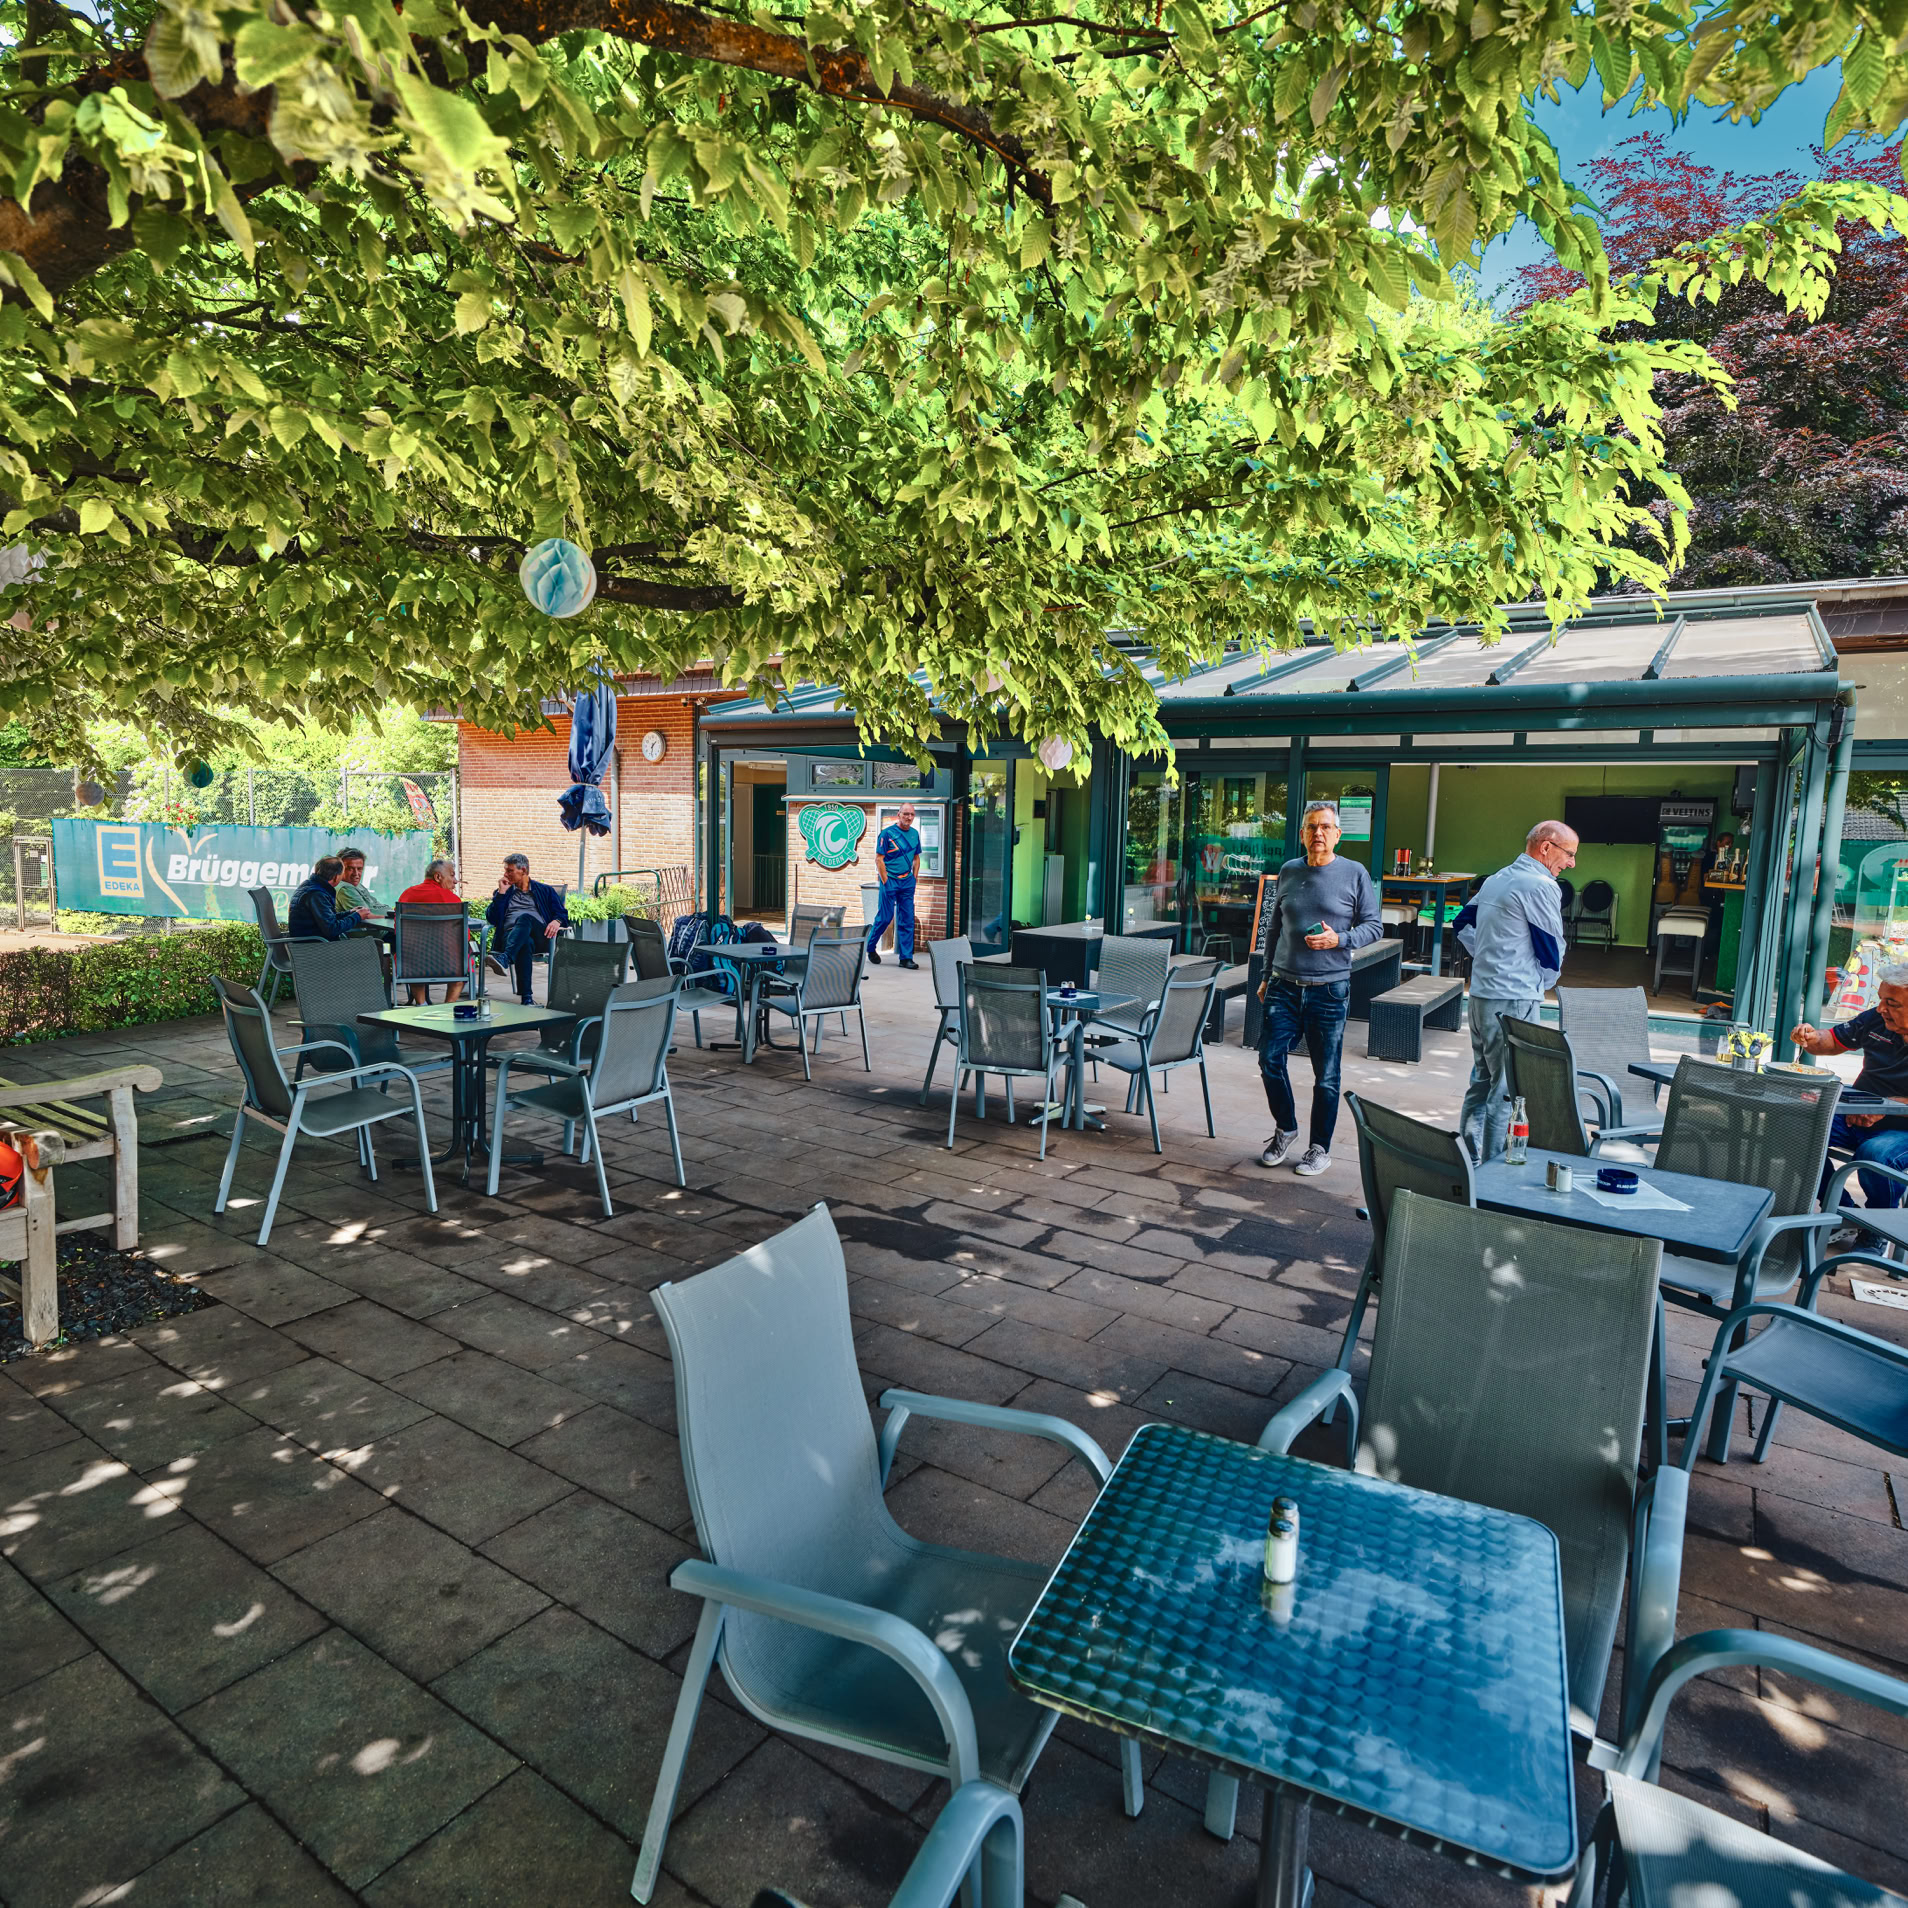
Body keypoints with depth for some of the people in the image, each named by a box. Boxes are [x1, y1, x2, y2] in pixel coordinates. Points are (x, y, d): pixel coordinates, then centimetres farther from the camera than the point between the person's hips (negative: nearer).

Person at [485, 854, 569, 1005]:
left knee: (525, 917, -36)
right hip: (511, 934, 1)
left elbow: (562, 913, 13)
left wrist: (556, 921, -11)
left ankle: (505, 959, -60)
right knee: (525, 943, -39)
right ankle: (526, 997, -51)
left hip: (539, 936, -1)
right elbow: (492, 919, 15)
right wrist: (501, 893, 9)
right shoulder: (503, 892, 30)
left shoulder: (545, 890, 25)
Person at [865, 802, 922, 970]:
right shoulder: (887, 833, -9)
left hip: (907, 882, 5)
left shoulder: (915, 833, 9)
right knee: (885, 917, 0)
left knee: (907, 920, 3)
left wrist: (914, 879, 9)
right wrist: (885, 882, -12)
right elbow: (879, 859, -10)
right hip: (890, 880, -5)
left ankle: (906, 957, 7)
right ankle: (870, 947, 22)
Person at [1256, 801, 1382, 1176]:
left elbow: (1374, 926, 2)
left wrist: (1339, 939, -16)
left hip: (1330, 990, -3)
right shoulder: (1288, 872, 8)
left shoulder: (1355, 874, -2)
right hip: (1284, 986, 3)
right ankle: (1285, 1129, 20)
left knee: (1326, 1075, 5)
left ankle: (1320, 1147, 20)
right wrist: (1267, 976, 17)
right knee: (1270, 1058, -3)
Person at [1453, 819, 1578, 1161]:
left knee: (1482, 1082, 16)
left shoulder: (1497, 879, 15)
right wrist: (1542, 985, 8)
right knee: (1509, 1092, -4)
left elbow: (1462, 923, 25)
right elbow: (1552, 951, -9)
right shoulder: (1540, 886, -12)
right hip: (1514, 1001, -9)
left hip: (1481, 993, 9)